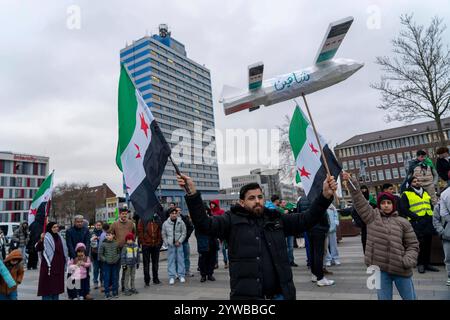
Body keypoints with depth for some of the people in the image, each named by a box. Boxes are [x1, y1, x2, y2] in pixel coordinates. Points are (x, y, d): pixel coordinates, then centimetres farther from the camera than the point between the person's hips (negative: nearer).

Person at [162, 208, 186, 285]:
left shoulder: (181, 222, -3)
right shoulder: (165, 223, 0)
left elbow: (184, 233, 1)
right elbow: (163, 234, 8)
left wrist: (179, 241, -7)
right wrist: (166, 243, 0)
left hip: (179, 244, 0)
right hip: (170, 244, 0)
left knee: (180, 259, 4)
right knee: (171, 260, 2)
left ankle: (181, 275, 13)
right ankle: (172, 277, 9)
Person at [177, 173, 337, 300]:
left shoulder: (276, 219, 9)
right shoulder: (232, 220, -1)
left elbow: (307, 219, 9)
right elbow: (204, 224, -11)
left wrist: (325, 196, -5)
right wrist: (192, 194, -24)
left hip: (280, 294, 4)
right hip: (246, 294, -3)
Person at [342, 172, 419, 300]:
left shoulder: (403, 222, 3)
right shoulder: (372, 216, 3)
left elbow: (413, 245, 7)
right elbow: (359, 201, -5)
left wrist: (409, 260, -10)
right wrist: (351, 182, -14)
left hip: (401, 269, 1)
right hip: (379, 268, -1)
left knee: (409, 298, 16)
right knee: (384, 298, 11)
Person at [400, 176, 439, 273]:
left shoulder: (425, 193, 20)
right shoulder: (406, 194, 0)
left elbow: (431, 205, 25)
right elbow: (404, 209, -7)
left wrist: (432, 215, 7)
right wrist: (415, 217, -15)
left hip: (428, 221, 6)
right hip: (417, 222, -6)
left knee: (428, 243, 9)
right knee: (420, 243, -5)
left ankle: (427, 263, 19)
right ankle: (420, 264, 6)